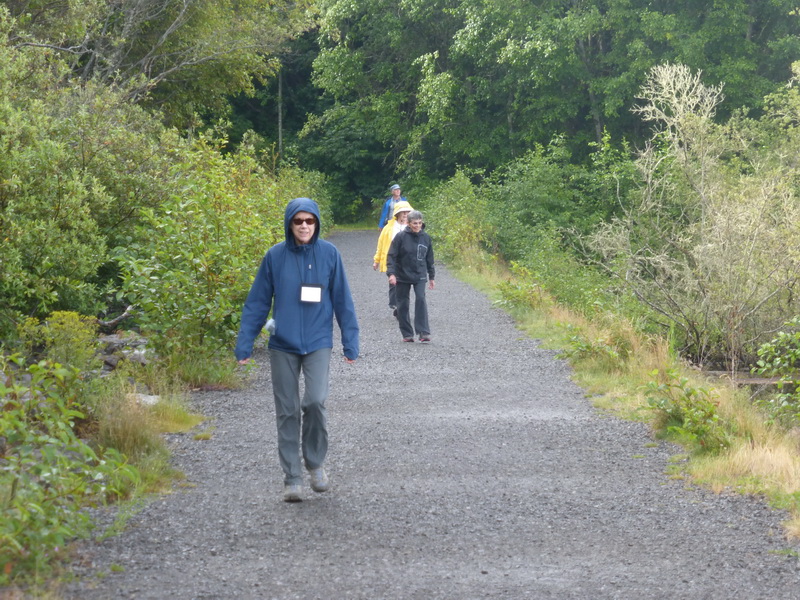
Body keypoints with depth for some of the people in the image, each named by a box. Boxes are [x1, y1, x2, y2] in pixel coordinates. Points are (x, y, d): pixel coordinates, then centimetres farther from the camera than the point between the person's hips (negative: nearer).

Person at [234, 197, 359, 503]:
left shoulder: (329, 253, -1)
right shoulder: (275, 256, -1)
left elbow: (343, 301, 4)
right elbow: (256, 303, 4)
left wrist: (351, 341, 1)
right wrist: (244, 345, 0)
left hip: (318, 342, -1)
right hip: (283, 344, 1)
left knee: (315, 401, -16)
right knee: (287, 411, 3)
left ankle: (316, 462, 7)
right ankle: (292, 477, 12)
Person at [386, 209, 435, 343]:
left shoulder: (425, 237, 3)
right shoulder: (401, 237, -7)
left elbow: (429, 258, 13)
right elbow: (391, 255, -7)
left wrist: (431, 277, 16)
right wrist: (391, 273, -17)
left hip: (420, 276, 1)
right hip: (402, 276, -1)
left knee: (421, 299, -15)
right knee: (403, 304, 3)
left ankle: (424, 332, -16)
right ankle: (407, 334, 13)